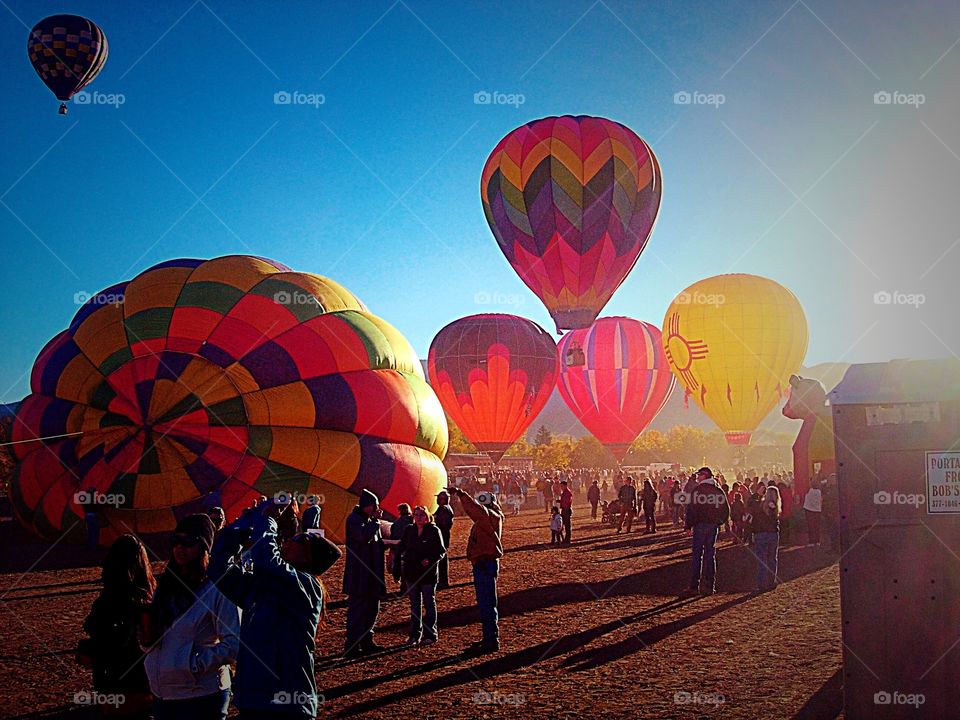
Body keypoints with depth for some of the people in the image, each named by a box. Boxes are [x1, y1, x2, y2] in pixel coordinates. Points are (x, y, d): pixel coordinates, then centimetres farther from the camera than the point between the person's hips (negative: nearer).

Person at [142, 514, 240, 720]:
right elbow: (150, 641, 15)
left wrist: (196, 663, -21)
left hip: (200, 696, -6)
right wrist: (147, 631, -5)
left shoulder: (218, 589, -13)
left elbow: (233, 645, -17)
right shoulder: (166, 584, 8)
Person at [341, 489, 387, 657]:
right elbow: (364, 536, -27)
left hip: (371, 573, 9)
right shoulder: (354, 519, -12)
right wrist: (375, 520, -16)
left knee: (372, 607, 13)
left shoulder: (369, 519, 14)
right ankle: (351, 646, -3)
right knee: (357, 609, -7)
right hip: (358, 575, -9)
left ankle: (366, 641, 23)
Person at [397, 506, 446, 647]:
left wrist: (430, 560, -23)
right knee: (415, 604, 10)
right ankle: (415, 634, 17)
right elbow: (401, 546, 10)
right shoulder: (409, 530, 6)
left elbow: (442, 551, -8)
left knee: (429, 604, 4)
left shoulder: (434, 530, -7)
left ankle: (430, 635, 10)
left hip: (428, 573, -4)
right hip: (411, 572, 4)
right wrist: (399, 556, -9)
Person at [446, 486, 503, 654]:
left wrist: (460, 493, -35)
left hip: (486, 564, -11)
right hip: (482, 563, 11)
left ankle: (492, 641, -5)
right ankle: (489, 637, 27)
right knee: (484, 603, 18)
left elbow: (476, 510, -34)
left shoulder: (491, 516, -16)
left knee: (487, 604, -8)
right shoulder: (486, 517, 14)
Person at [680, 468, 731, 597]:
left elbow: (691, 509, -11)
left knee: (697, 555, -3)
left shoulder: (697, 490, -8)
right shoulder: (718, 491, 6)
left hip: (700, 525, -4)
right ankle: (710, 586, 9)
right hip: (714, 526, 4)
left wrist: (689, 525, -3)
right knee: (710, 555, 10)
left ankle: (693, 587, -7)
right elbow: (726, 510, 9)